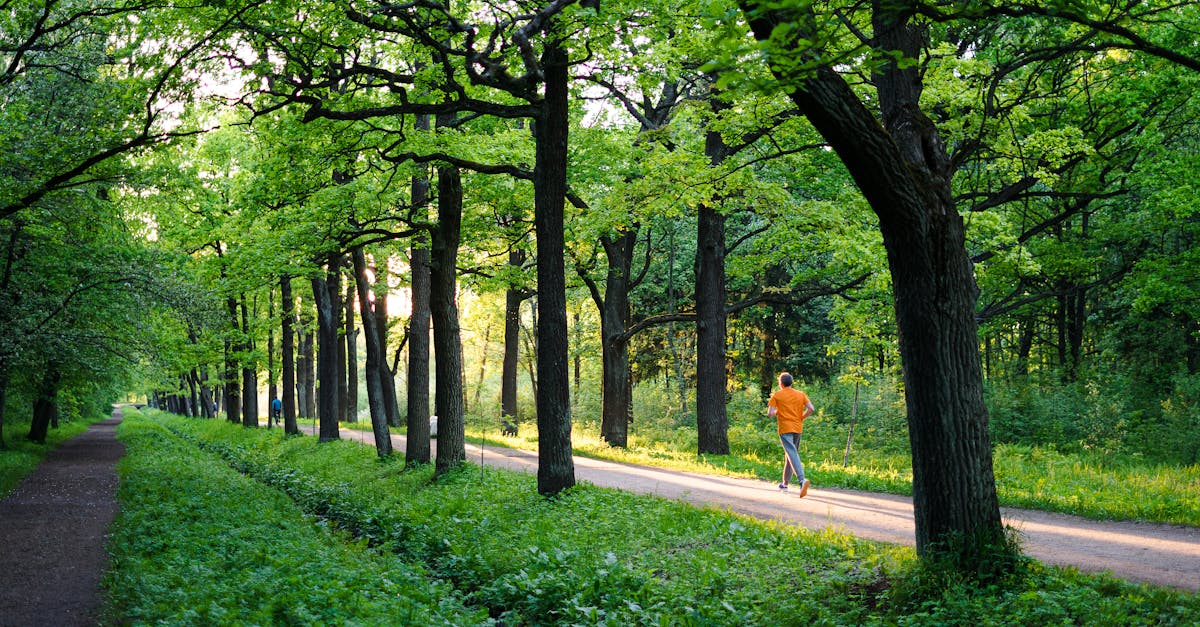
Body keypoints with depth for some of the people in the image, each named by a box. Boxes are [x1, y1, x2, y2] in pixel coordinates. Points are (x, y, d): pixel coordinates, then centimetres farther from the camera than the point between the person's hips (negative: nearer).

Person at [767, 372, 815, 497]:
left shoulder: (776, 395, -2)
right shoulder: (801, 394, 9)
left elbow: (770, 413, -8)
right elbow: (811, 409, -2)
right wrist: (801, 418, 11)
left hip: (785, 429, -5)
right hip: (798, 429, 5)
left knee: (792, 454, -16)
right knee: (790, 455, 18)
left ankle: (802, 479, -37)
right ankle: (785, 484, 27)